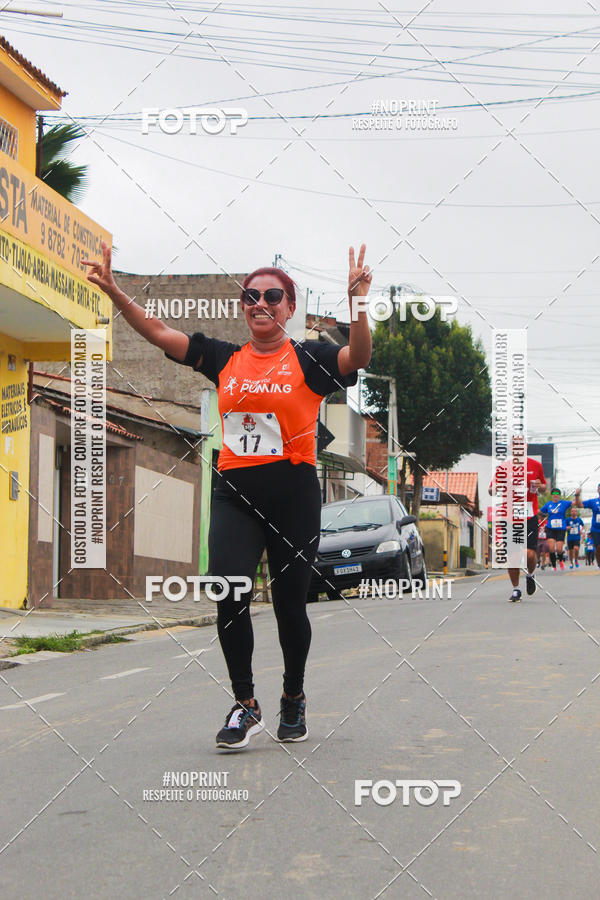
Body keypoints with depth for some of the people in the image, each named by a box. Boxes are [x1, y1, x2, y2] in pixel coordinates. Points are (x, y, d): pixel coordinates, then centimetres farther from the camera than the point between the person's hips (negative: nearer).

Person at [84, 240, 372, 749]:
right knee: (229, 594, -15)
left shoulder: (308, 359, 1)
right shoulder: (224, 359, 11)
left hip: (293, 493, -2)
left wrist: (357, 303, -32)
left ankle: (294, 698, 30)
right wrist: (115, 293, -1)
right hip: (235, 492, 2)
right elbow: (160, 334, 10)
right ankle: (245, 705, -3)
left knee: (290, 604, 6)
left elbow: (358, 359, -17)